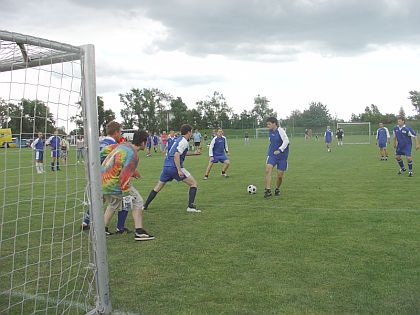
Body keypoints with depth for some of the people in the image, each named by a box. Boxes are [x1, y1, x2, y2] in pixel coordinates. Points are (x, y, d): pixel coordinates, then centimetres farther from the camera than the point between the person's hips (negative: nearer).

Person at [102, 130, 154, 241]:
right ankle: (139, 232, -1)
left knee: (113, 205, 30)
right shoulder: (133, 155, -18)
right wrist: (125, 194, -22)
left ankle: (103, 229, 34)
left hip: (102, 180, 9)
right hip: (114, 183, -9)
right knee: (137, 202, 1)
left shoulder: (123, 145, 7)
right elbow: (124, 176, -24)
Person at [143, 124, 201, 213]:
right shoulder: (184, 142, -8)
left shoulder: (178, 139, 19)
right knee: (194, 183, 1)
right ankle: (190, 206, -7)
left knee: (158, 187, 21)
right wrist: (179, 170, -22)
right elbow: (176, 155, -19)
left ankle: (145, 206, 23)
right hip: (175, 167, -9)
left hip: (166, 166, 9)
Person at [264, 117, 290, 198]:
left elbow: (286, 141, -24)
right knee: (268, 170, -18)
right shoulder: (270, 131, 5)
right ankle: (268, 190, -17)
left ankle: (277, 189, 29)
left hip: (282, 156, -5)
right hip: (272, 155, 5)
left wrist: (280, 150, -32)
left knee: (280, 175, 2)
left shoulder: (280, 131, -16)